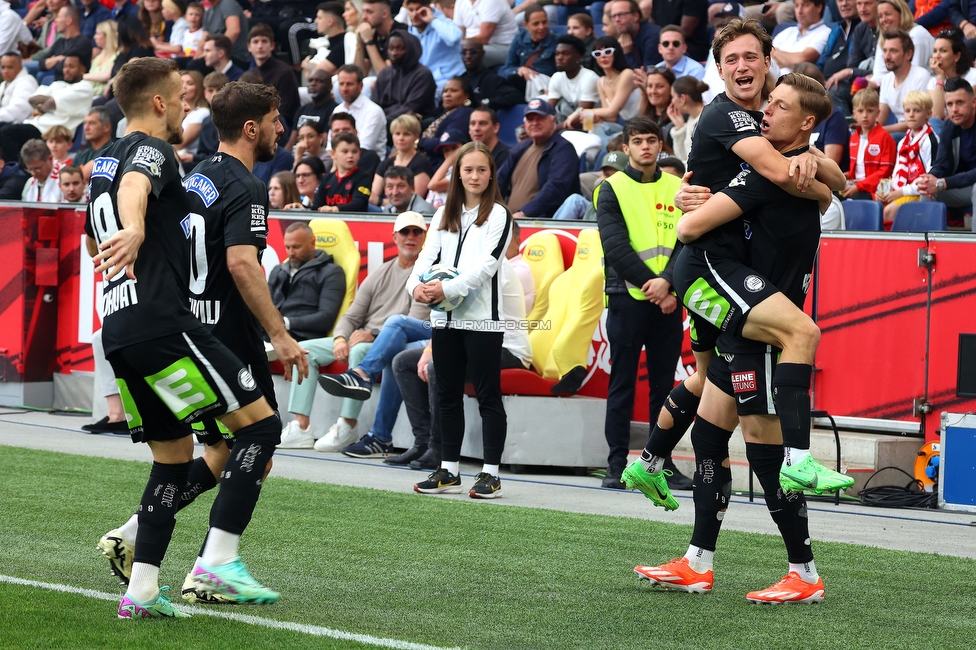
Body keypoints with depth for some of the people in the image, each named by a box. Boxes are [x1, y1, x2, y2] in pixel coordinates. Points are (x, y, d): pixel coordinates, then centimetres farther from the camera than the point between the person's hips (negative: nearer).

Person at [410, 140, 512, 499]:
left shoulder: (498, 215, -2)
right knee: (448, 395, 9)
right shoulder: (444, 215, 15)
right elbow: (428, 255, 7)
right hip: (445, 320, 6)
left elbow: (486, 264, -13)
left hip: (482, 318, -6)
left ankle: (490, 474, 0)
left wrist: (447, 288, -24)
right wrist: (417, 284, -14)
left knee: (488, 396, -3)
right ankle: (449, 471, 16)